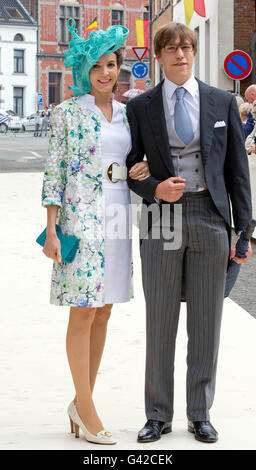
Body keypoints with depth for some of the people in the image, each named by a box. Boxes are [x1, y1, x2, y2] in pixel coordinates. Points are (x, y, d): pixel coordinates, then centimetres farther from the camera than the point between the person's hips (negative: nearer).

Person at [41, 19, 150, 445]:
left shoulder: (127, 114, 13)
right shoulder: (68, 113, -3)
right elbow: (54, 172, -6)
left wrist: (142, 170, -2)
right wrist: (51, 231, -11)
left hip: (118, 218, 6)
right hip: (82, 218, -6)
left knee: (103, 311, 7)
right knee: (84, 311, -5)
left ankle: (81, 402, 17)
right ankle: (86, 410, 2)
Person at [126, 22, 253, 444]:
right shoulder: (140, 108, 5)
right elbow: (129, 167, 9)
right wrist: (154, 189, -12)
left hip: (210, 217, 1)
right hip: (162, 220, -1)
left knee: (206, 322, 6)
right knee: (160, 322, 5)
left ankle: (200, 414, 18)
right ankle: (158, 416, 17)